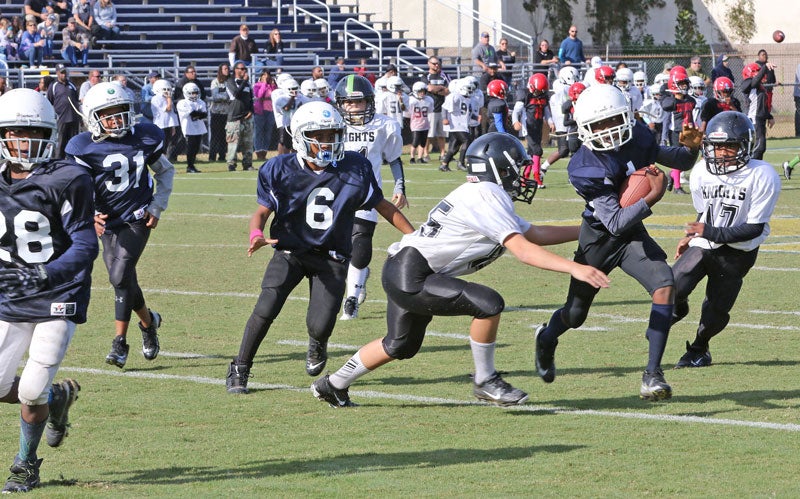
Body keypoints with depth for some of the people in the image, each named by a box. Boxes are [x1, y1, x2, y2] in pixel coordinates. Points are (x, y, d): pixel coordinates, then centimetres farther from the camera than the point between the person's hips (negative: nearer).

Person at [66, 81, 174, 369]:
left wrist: (157, 208, 4)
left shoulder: (145, 138, -5)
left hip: (137, 217, -2)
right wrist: (90, 215, -25)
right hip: (108, 221, 2)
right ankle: (149, 321, 37)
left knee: (121, 275, -16)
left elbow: (164, 172, 12)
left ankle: (120, 342, -8)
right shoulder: (84, 148, -10)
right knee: (123, 280, 7)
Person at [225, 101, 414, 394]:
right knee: (266, 309, -18)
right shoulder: (282, 170, -10)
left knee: (320, 324, -11)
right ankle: (239, 371, 1)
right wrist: (256, 235, -28)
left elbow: (383, 206, 4)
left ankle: (317, 345, 29)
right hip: (290, 250, 0)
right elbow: (263, 210, -5)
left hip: (332, 257, 1)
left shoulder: (354, 169, -7)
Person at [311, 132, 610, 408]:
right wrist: (575, 269, -25)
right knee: (488, 304, -18)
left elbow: (534, 234, 21)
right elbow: (523, 251, -21)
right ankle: (485, 382, -1)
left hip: (401, 274, 11)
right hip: (411, 275, -11)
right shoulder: (488, 197, -15)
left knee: (401, 346, 26)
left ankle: (333, 385, 41)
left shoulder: (487, 196, 16)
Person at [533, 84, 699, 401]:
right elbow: (616, 222, -31)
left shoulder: (638, 138, -13)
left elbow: (679, 162, 4)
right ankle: (546, 339, 52)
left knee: (665, 285, -23)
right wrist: (651, 199, -43)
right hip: (599, 237, -3)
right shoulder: (585, 170, -29)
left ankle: (652, 374, -16)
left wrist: (691, 149, -19)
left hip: (632, 232, 3)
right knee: (575, 315, 13)